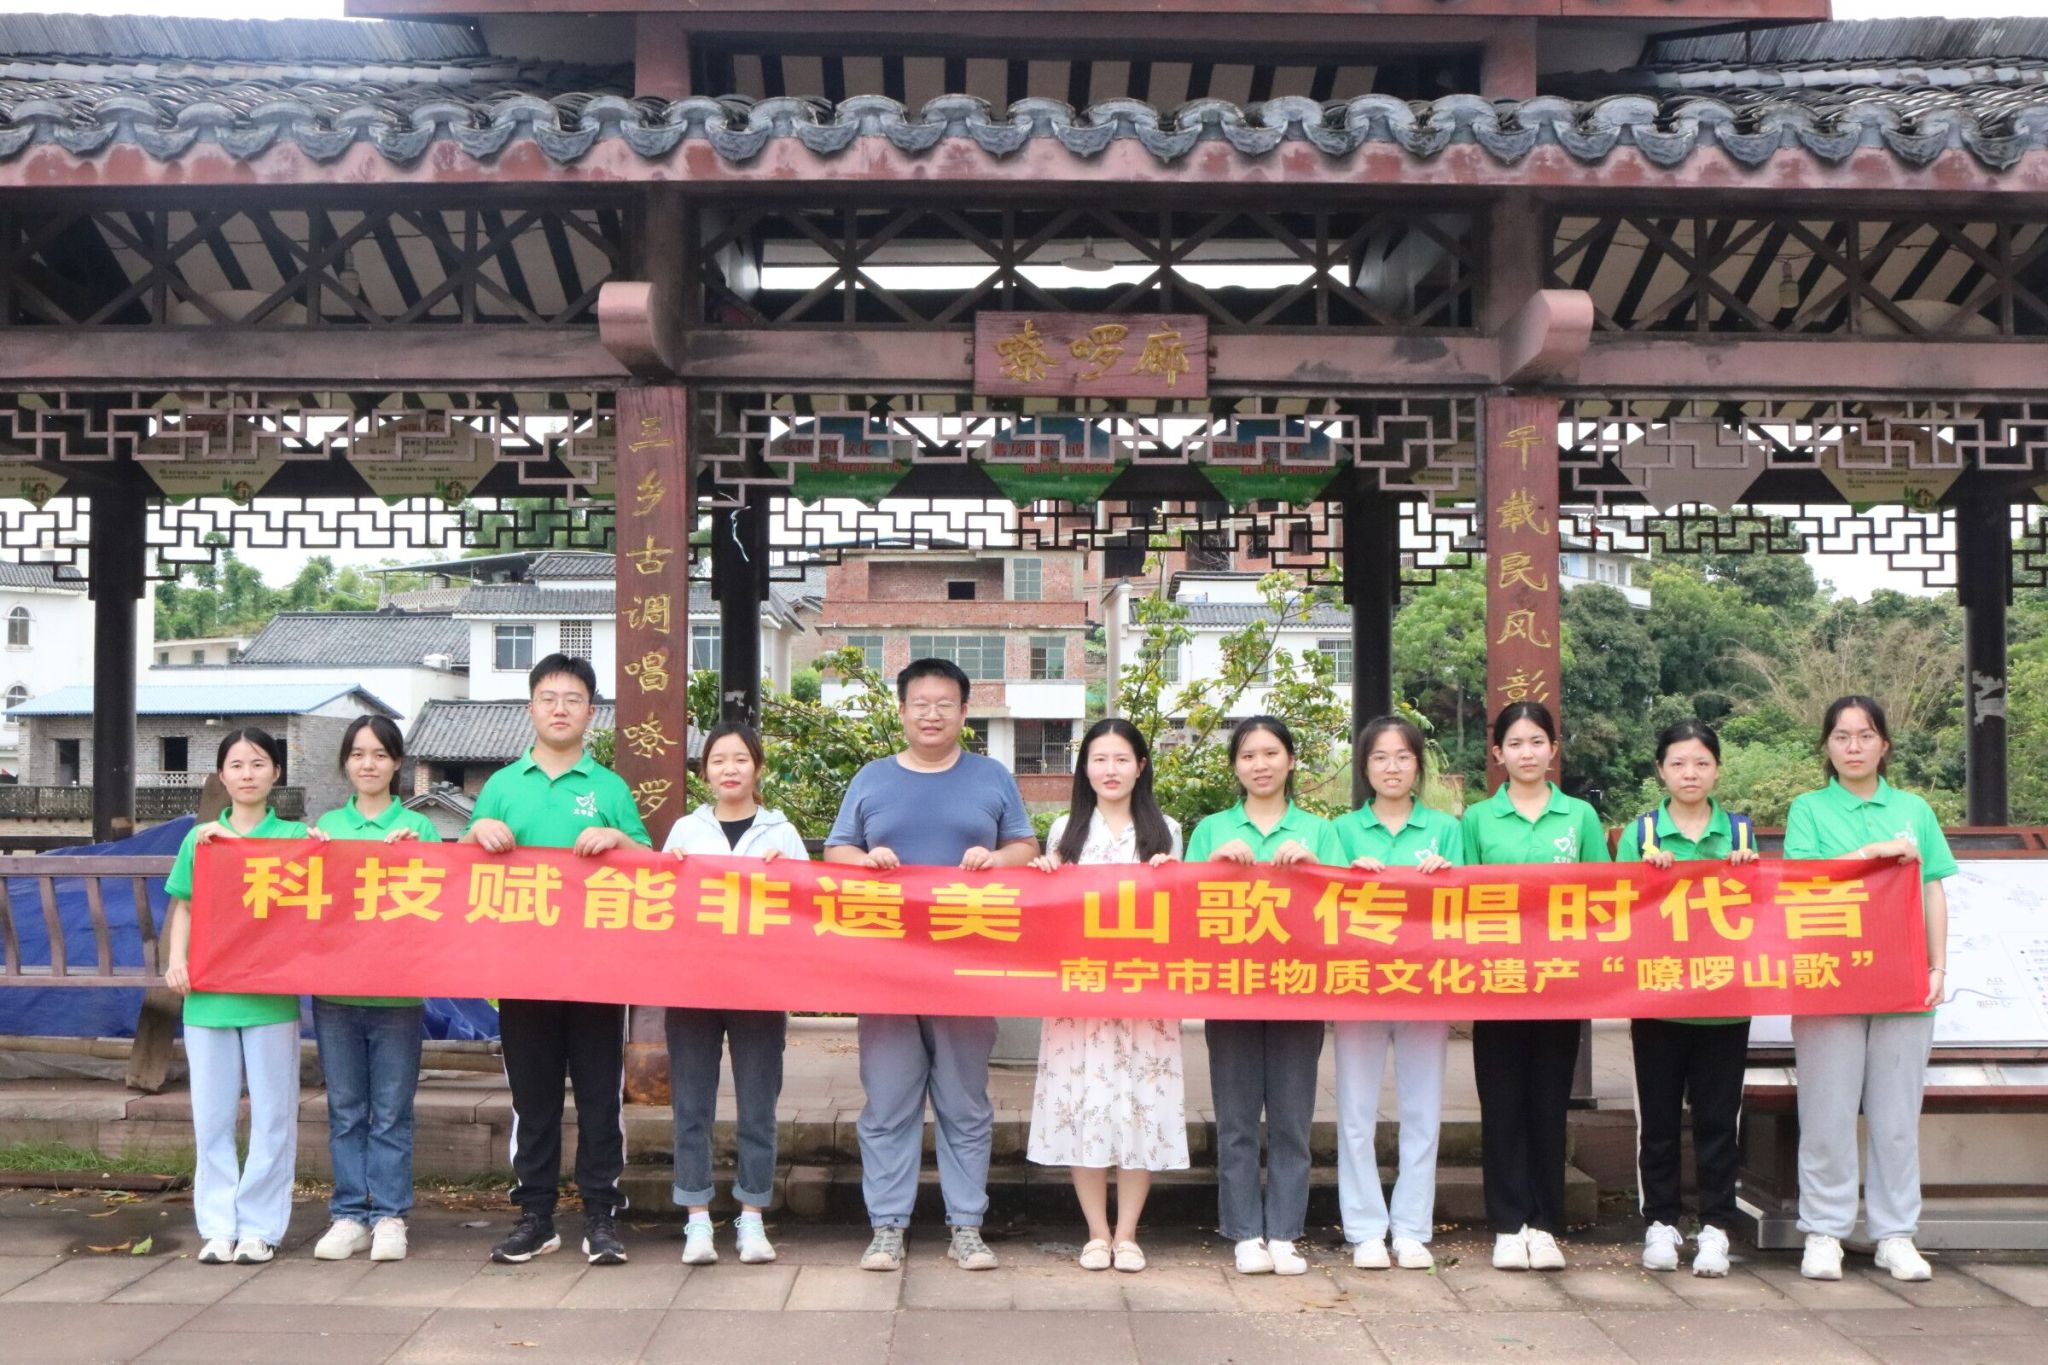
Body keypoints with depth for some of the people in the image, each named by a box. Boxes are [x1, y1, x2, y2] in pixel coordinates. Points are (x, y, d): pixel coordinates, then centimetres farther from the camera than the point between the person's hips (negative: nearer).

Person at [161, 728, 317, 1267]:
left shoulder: (294, 837, 4)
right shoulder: (200, 838, 10)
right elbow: (184, 907, 13)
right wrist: (176, 959, -2)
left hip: (272, 994, -2)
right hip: (208, 995, 2)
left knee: (272, 1115, 1)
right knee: (212, 1116, 6)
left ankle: (259, 1227, 10)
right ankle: (218, 1225, 14)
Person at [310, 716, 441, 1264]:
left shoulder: (419, 827, 3)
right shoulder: (327, 826, 10)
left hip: (396, 989, -2)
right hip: (334, 987, 2)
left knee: (392, 1112, 3)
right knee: (345, 1110, 9)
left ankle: (389, 1216, 11)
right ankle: (349, 1215, 17)